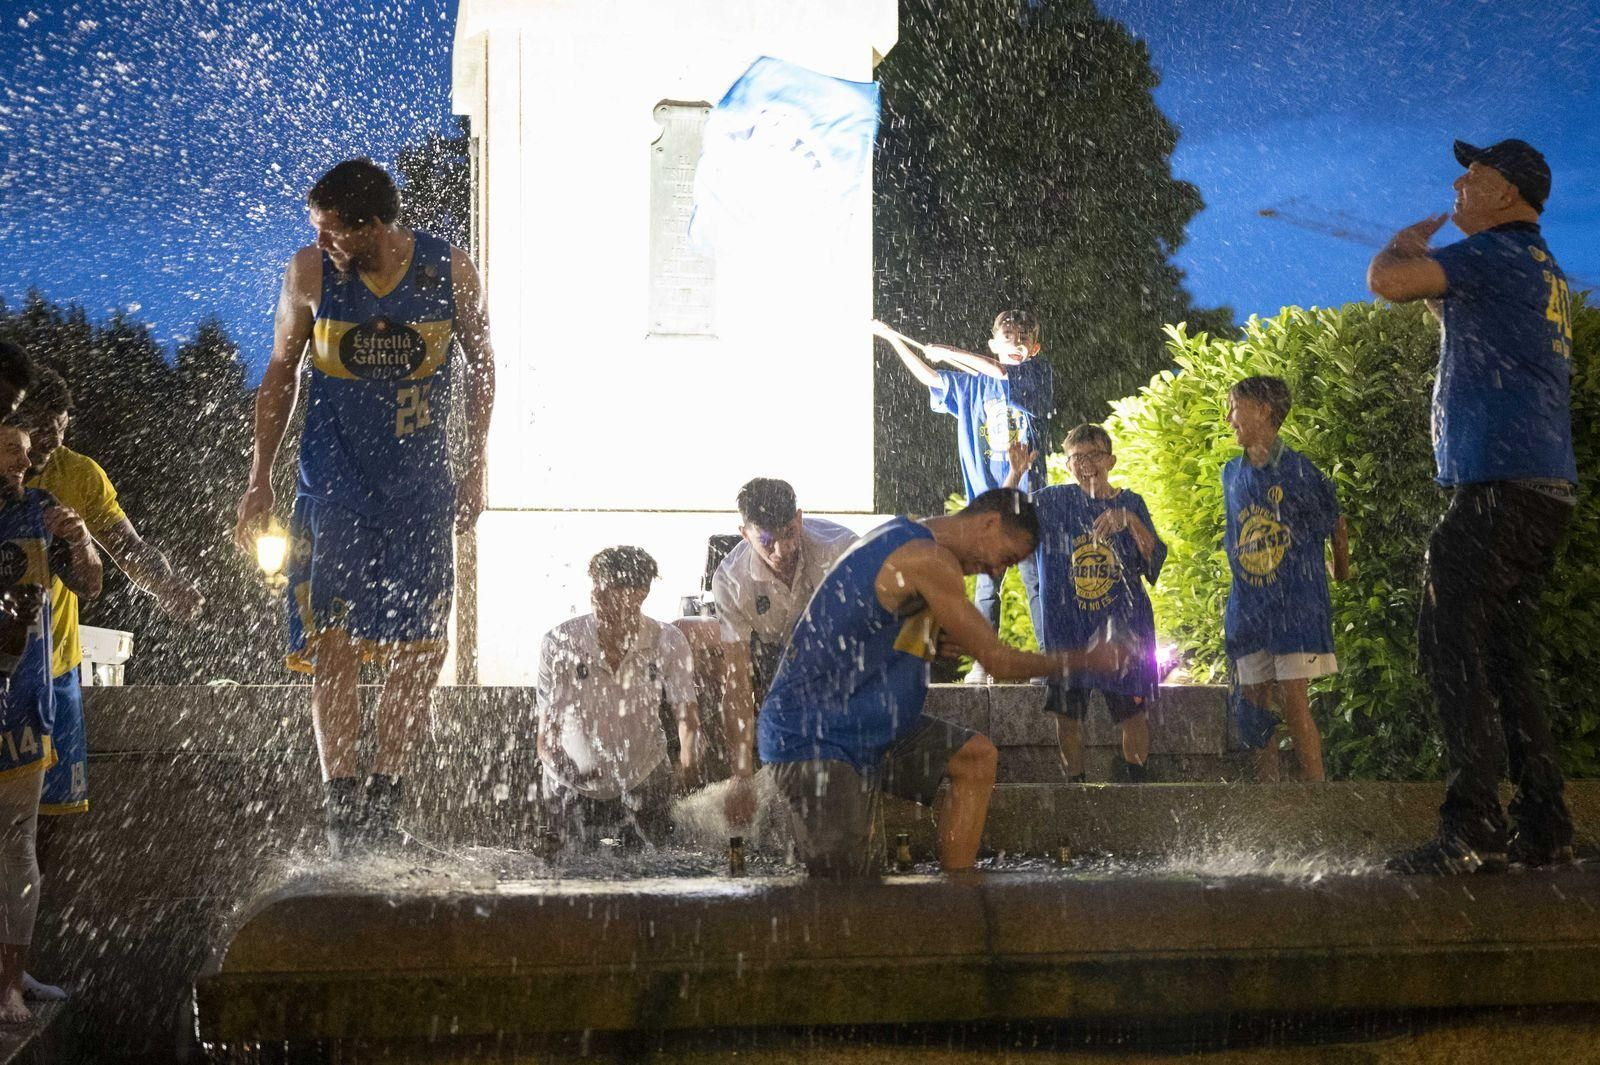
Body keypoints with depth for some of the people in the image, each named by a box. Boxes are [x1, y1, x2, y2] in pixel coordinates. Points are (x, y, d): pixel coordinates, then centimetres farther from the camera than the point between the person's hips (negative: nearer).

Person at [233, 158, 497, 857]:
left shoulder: (449, 273, -5)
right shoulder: (309, 272, -5)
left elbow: (481, 367, 9)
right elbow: (281, 372, 6)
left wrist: (473, 471, 5)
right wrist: (260, 478, 4)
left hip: (420, 484, 1)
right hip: (334, 480, -1)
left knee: (420, 652, 0)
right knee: (334, 644, -9)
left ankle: (383, 805, 9)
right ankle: (340, 807, -6)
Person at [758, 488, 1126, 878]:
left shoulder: (902, 539, 12)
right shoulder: (929, 561, -19)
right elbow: (1001, 662, -15)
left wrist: (935, 641, 1)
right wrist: (1087, 660, -3)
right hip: (811, 738, -11)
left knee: (976, 757, 7)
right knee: (849, 892, -18)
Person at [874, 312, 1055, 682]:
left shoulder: (1039, 373, 3)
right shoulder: (972, 386, 15)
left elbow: (998, 371, -13)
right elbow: (928, 377, 22)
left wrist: (950, 353, -3)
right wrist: (891, 337, 22)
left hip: (1026, 498, -3)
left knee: (1036, 579, -5)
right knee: (986, 584, 3)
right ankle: (983, 663, 4)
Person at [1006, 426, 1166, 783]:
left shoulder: (1131, 503, 6)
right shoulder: (1053, 501, 5)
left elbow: (1155, 559, -5)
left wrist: (1131, 522, -21)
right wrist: (1015, 474, -17)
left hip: (1123, 623, 0)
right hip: (1067, 625, 0)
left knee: (1133, 710, 0)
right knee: (1067, 712, 2)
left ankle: (1134, 780, 12)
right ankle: (1075, 785, 13)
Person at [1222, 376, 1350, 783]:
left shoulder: (1299, 471, -7)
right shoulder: (1232, 474, 10)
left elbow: (1336, 527, 5)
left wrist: (1342, 574, 16)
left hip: (1296, 606, -6)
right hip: (1248, 608, 6)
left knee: (1294, 701, -11)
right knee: (1253, 704, 4)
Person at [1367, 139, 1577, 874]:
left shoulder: (1500, 252, -6)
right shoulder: (1547, 275, 24)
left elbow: (1386, 281, -14)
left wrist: (1407, 244, 7)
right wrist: (1424, 265, 31)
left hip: (1498, 484, -10)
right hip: (1546, 490, 10)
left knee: (1451, 644, -13)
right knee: (1504, 661, 12)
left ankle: (1473, 830, -20)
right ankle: (1544, 829, 10)